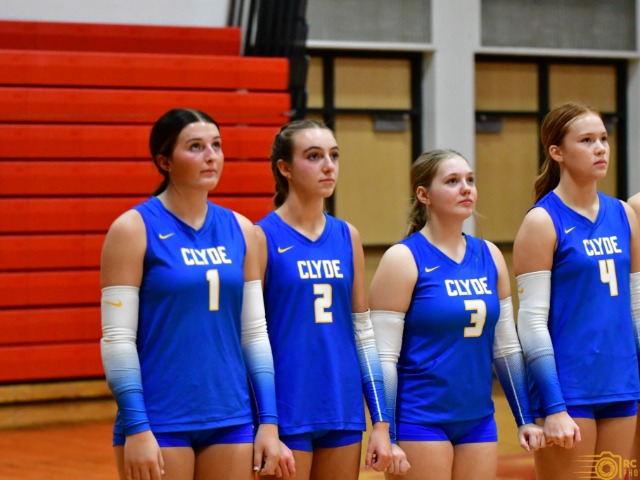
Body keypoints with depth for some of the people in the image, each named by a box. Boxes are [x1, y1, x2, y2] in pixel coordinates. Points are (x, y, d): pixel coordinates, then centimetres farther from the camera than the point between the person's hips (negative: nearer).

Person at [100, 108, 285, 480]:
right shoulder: (134, 229, -5)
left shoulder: (240, 230, 9)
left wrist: (269, 422, 5)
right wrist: (135, 428, -15)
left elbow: (255, 332, 11)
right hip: (159, 422, -4)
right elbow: (117, 337, -9)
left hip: (232, 421, 5)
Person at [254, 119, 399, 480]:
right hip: (286, 413, -5)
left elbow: (364, 332, 12)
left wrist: (381, 422, 8)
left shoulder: (347, 236, 9)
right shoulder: (262, 237, -5)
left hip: (344, 410, 5)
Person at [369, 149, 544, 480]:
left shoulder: (490, 256, 9)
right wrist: (385, 436, -16)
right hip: (419, 422, -6)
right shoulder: (403, 260, -8)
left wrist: (525, 418, 12)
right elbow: (383, 358, -11)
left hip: (478, 420, 6)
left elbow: (507, 347, 15)